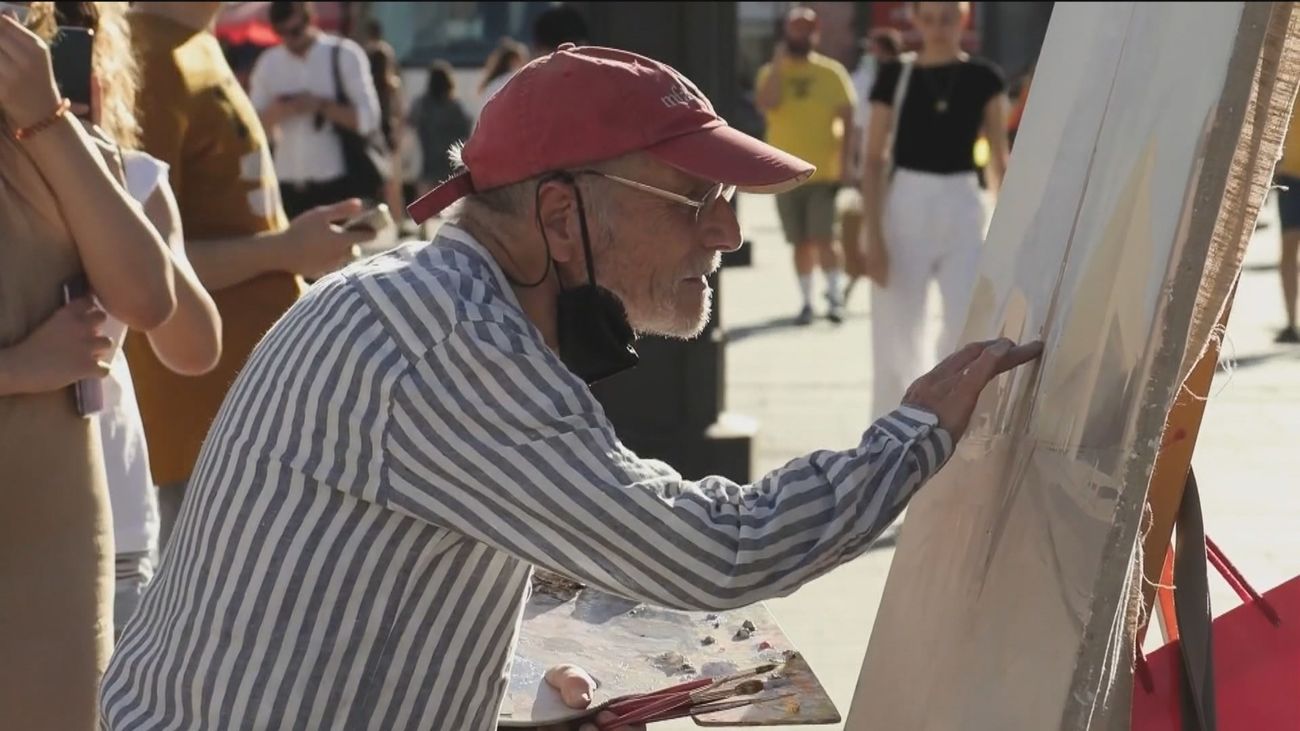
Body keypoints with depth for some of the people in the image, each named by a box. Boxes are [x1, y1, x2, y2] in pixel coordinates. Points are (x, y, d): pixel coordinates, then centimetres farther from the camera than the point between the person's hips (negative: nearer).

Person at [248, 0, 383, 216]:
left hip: (338, 184, -4)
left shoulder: (345, 56, -4)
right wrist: (276, 112, -13)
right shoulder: (268, 64, 8)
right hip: (289, 185, 4)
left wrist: (322, 105, -19)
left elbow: (368, 118, -9)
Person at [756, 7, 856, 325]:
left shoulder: (832, 72, 2)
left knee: (823, 238, -9)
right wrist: (778, 63, -12)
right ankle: (806, 301, 14)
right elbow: (767, 103, -14)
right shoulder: (770, 73, 6)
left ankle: (835, 296, 4)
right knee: (801, 241, 7)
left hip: (823, 171, -2)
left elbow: (847, 118, 1)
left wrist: (846, 161, -6)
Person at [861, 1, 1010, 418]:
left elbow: (998, 159, 7)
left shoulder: (983, 79, 4)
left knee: (970, 330, -11)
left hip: (961, 208, 1)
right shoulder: (894, 77, 1)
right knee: (896, 338, 3)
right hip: (904, 208, -1)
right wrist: (873, 235, -7)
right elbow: (874, 160, 0)